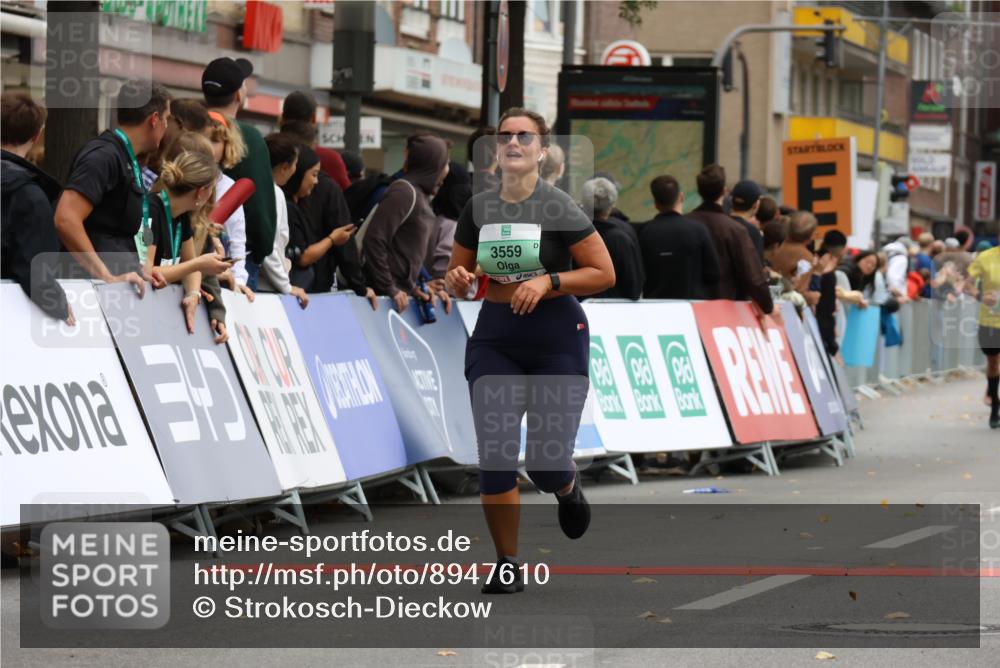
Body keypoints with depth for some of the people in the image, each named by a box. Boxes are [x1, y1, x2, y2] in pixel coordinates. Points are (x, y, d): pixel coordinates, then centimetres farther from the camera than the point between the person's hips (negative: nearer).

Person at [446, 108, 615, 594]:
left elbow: (604, 274, -7)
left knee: (547, 464, -5)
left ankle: (567, 488, 34)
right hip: (494, 339, 3)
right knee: (495, 456, -7)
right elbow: (457, 277, 15)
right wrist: (459, 280, -8)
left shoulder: (559, 208, -8)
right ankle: (506, 565, 6)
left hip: (557, 338, -3)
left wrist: (548, 281, -19)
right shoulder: (478, 208, 4)